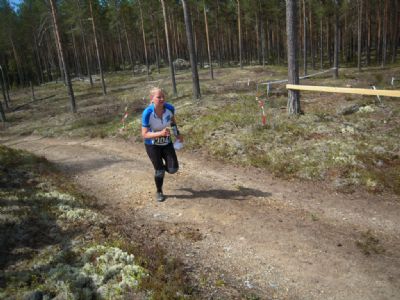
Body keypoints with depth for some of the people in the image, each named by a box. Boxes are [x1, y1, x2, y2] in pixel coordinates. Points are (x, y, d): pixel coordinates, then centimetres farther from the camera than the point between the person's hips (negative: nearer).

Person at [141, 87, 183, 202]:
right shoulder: (147, 113, -28)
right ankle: (159, 192, 29)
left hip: (167, 143, 3)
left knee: (173, 169, -2)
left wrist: (178, 133, -3)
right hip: (152, 145, -3)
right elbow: (144, 134, -25)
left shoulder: (170, 108, -18)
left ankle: (159, 167, 35)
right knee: (160, 171, 0)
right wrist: (160, 133, -39)